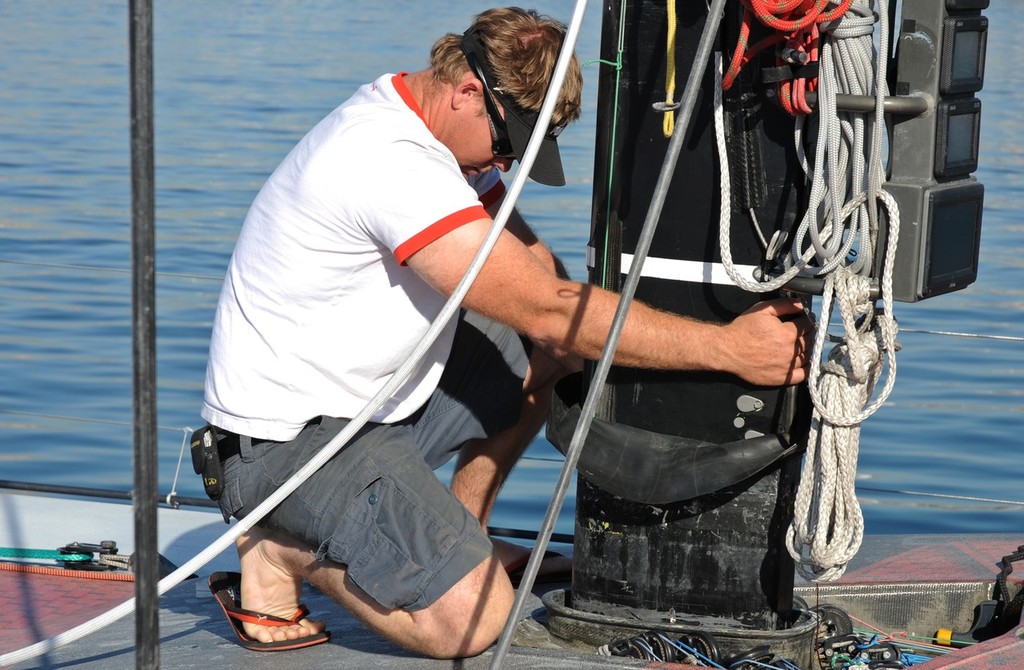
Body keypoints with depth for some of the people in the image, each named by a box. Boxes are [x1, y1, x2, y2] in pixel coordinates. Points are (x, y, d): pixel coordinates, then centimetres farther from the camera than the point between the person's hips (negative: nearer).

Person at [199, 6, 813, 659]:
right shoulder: (392, 162, -27)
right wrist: (727, 347, -27)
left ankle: (459, 536, 18)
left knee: (556, 353, 6)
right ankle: (286, 548, -1)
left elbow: (536, 271, 9)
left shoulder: (438, 130, 6)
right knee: (471, 619, -23)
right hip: (289, 435, -10)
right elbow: (544, 309, -28)